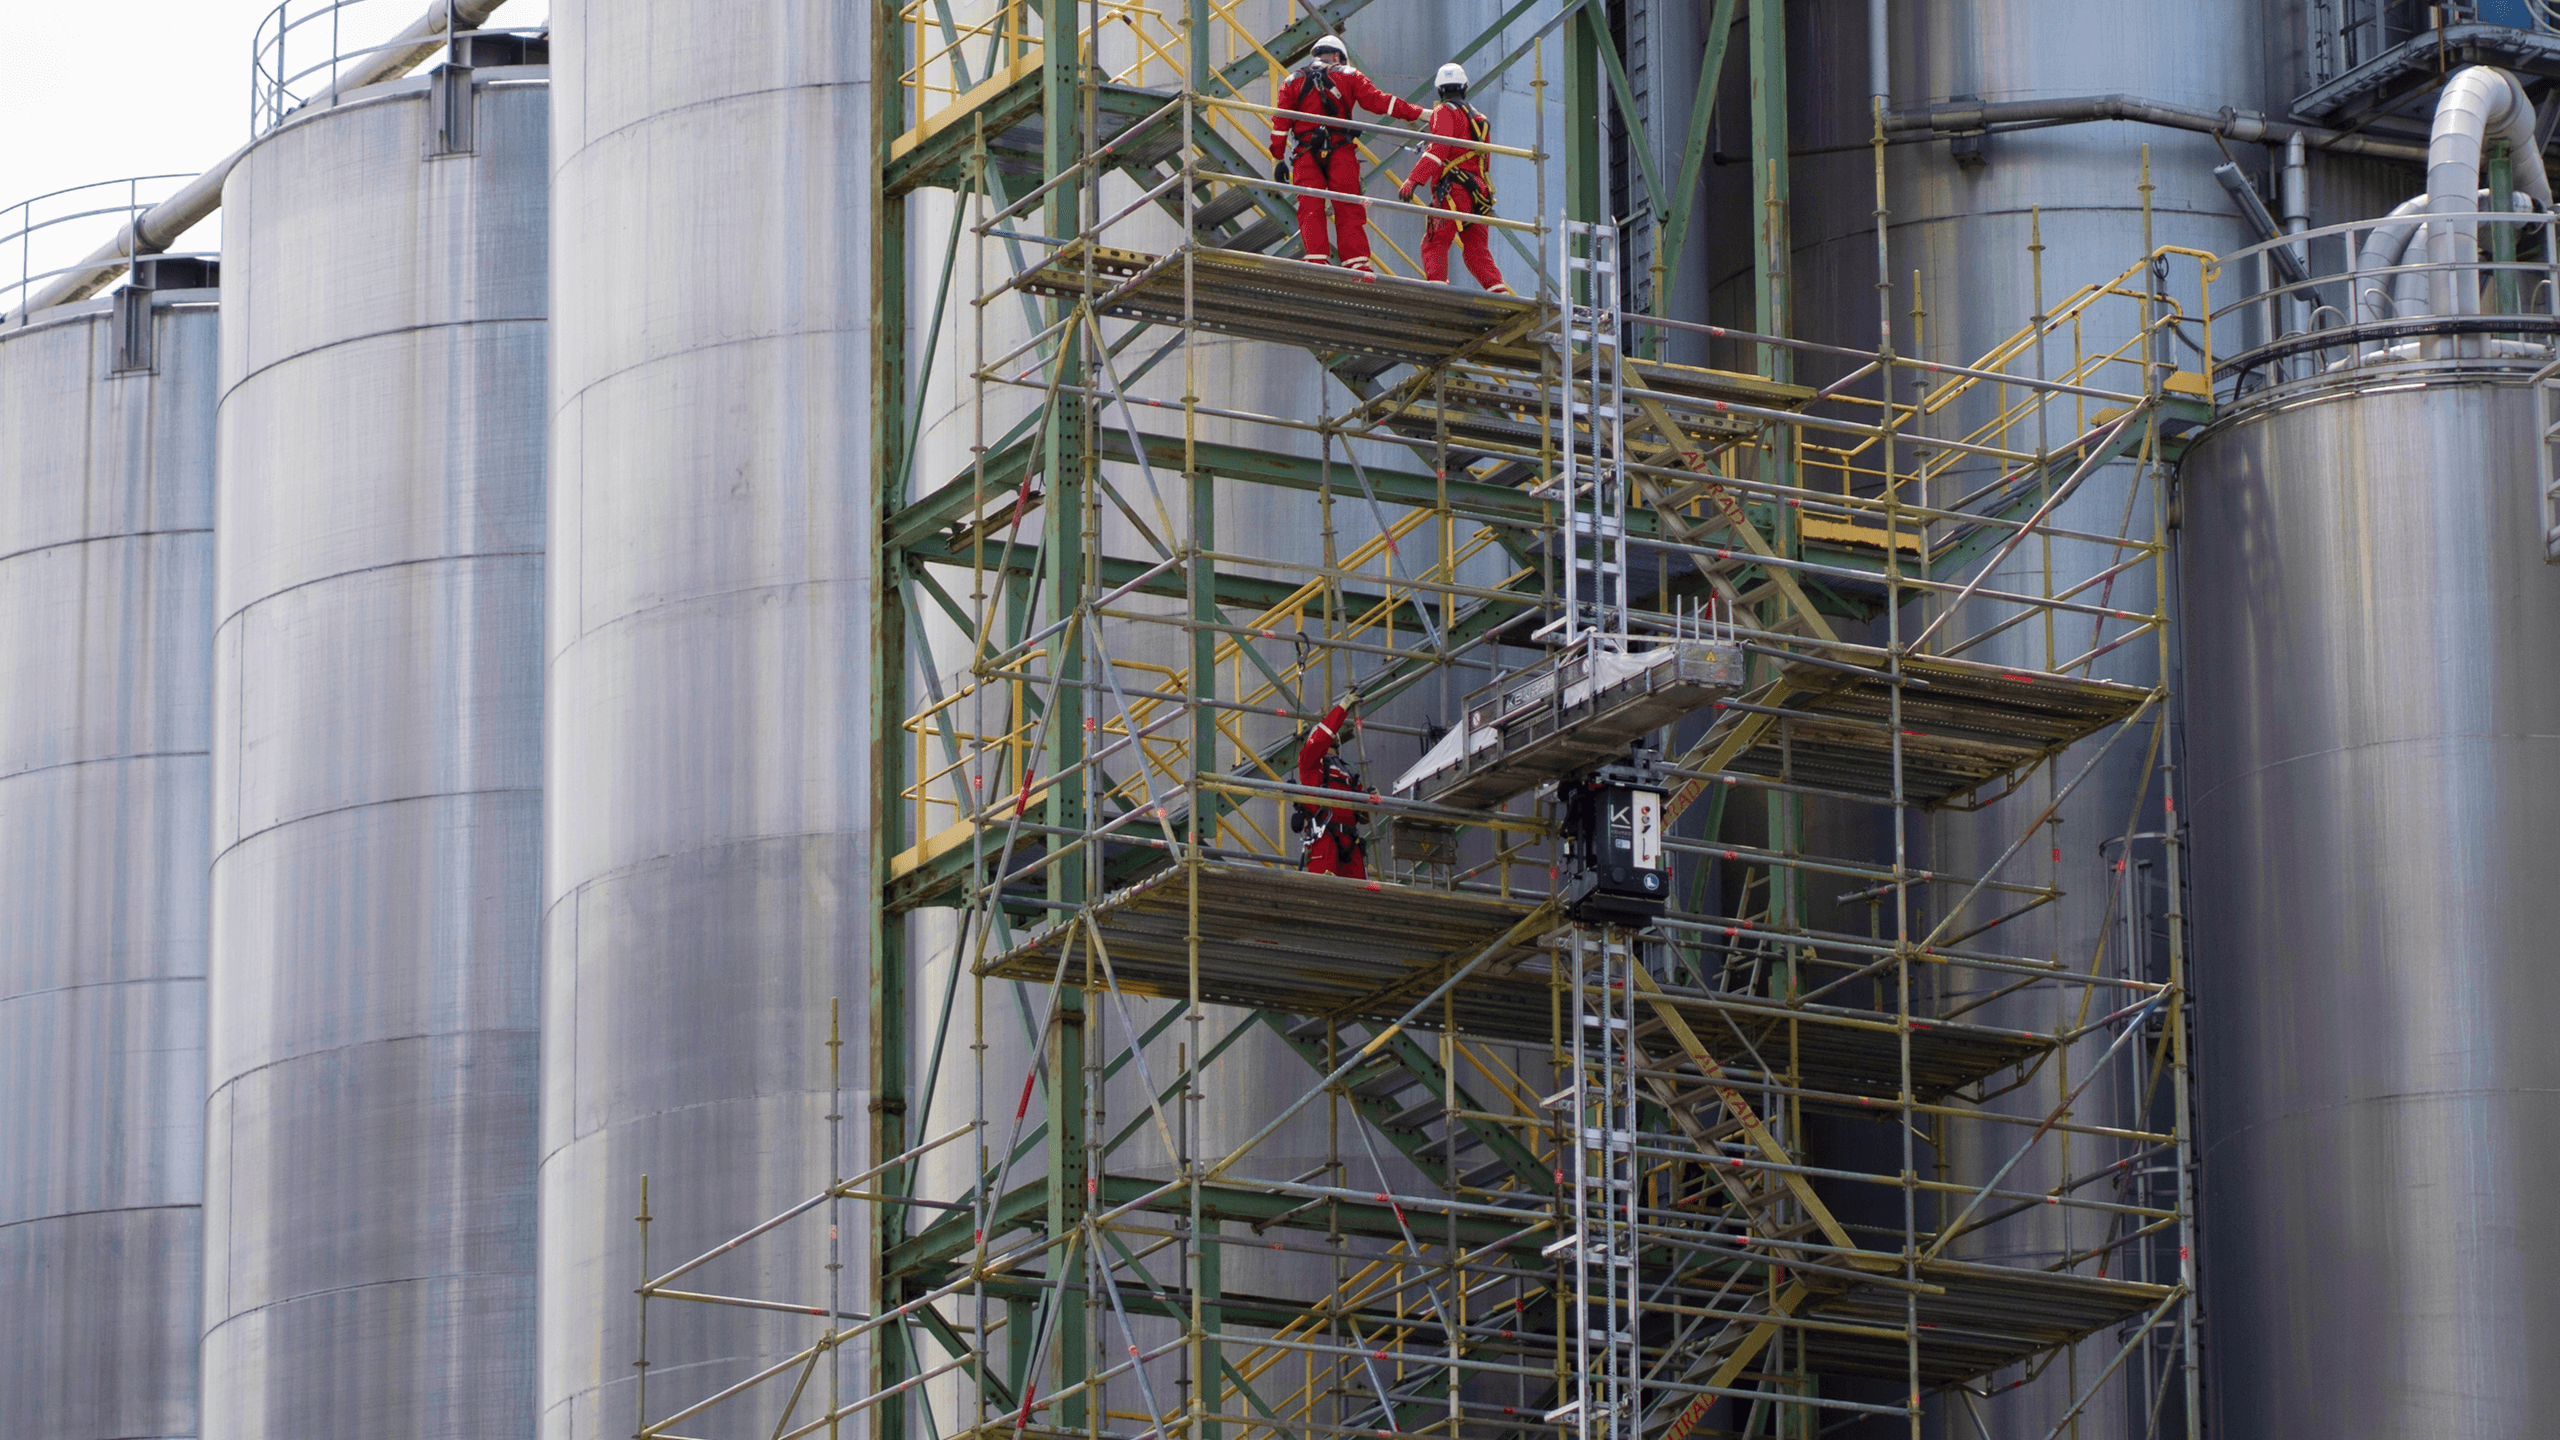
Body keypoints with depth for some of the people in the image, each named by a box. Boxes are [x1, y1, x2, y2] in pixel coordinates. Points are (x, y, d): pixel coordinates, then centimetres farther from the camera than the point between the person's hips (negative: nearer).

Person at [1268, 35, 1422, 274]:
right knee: (1348, 211, 2)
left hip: (1305, 155, 1)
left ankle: (1317, 260, -17)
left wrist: (1277, 158, 7)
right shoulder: (1348, 76, 11)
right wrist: (1418, 113, 6)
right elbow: (1379, 102, 3)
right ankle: (1357, 263, -6)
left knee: (1310, 210, -2)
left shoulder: (1293, 81, 15)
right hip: (1340, 152, -1)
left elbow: (1280, 123, 8)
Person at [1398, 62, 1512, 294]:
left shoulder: (1445, 112, -1)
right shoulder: (1479, 118, 24)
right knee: (1478, 251, 9)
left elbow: (1438, 149, -15)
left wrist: (1413, 180, -21)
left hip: (1453, 190, -7)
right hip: (1479, 190, 7)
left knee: (1434, 244, -10)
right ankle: (1499, 292, -3)